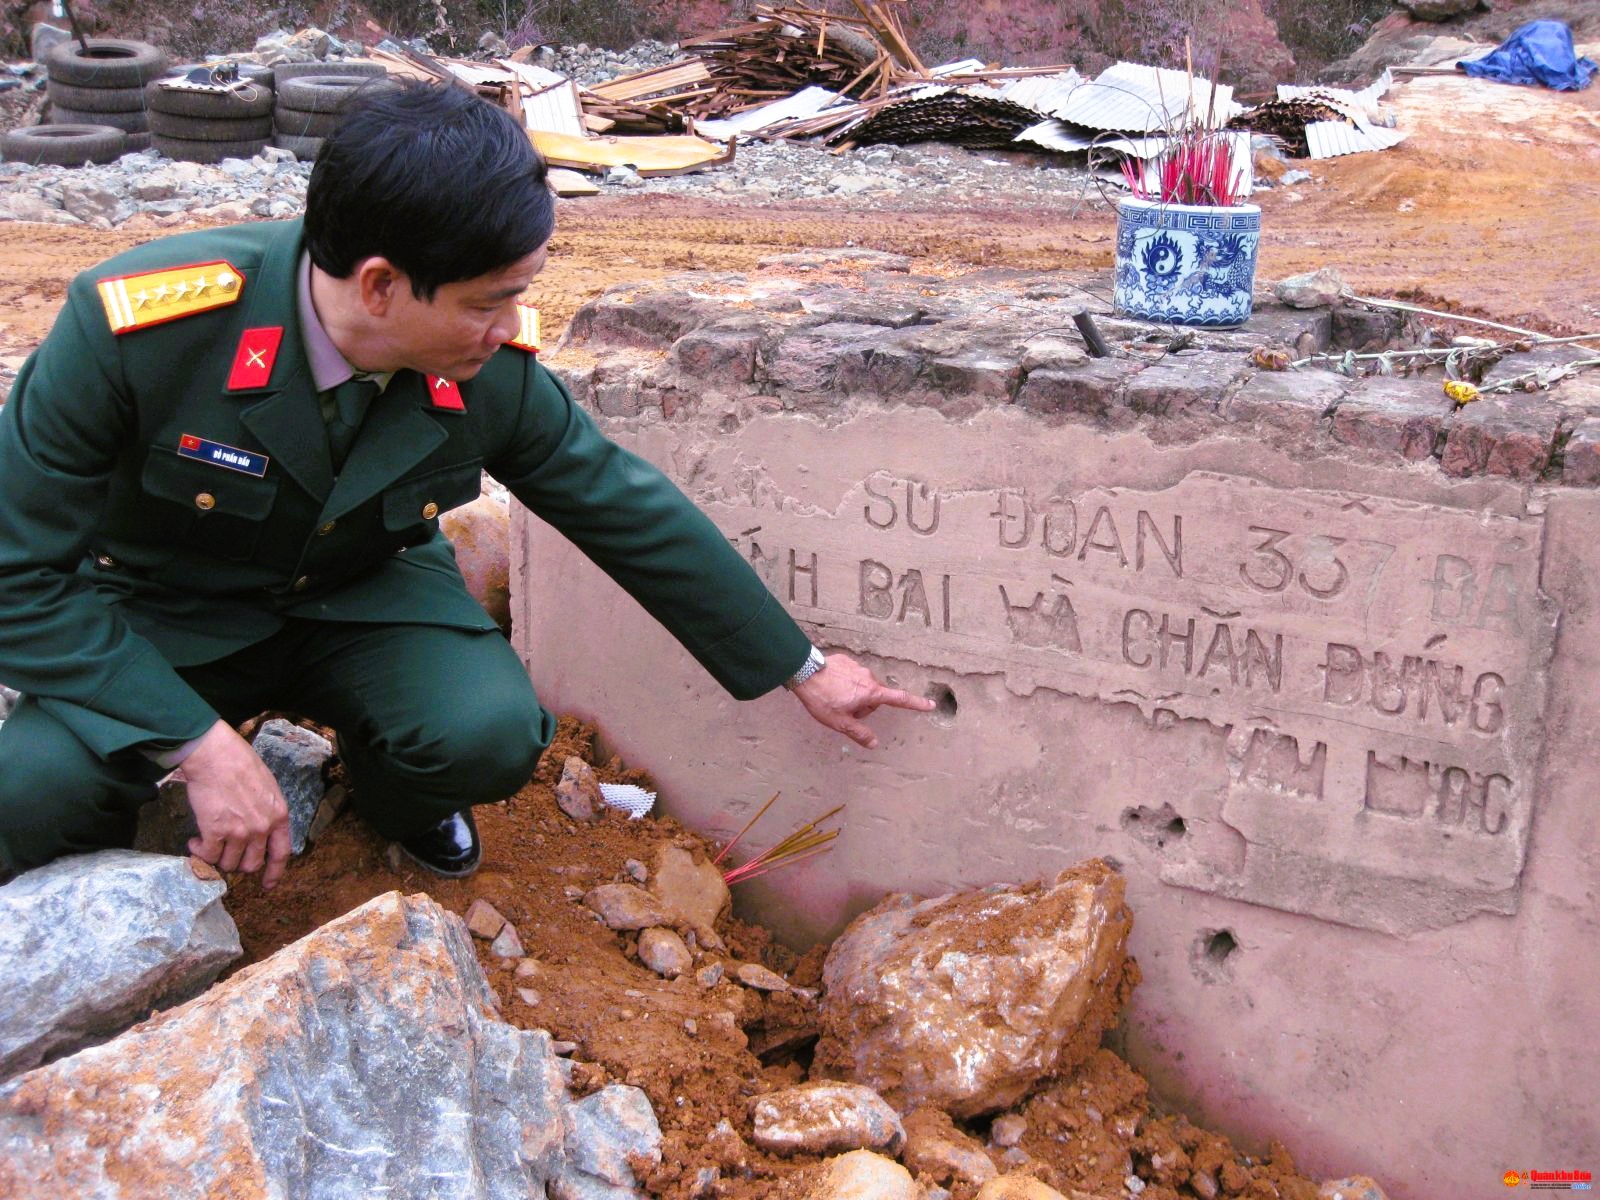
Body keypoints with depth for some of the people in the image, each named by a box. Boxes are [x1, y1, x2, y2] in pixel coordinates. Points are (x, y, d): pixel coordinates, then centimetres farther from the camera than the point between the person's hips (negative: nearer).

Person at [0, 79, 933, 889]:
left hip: (361, 595, 3)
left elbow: (634, 514, -6)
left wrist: (805, 670, 3)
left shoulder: (492, 372, -20)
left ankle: (396, 797, 11)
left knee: (491, 733, -28)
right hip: (160, 619, -2)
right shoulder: (133, 329, -31)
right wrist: (203, 746, -31)